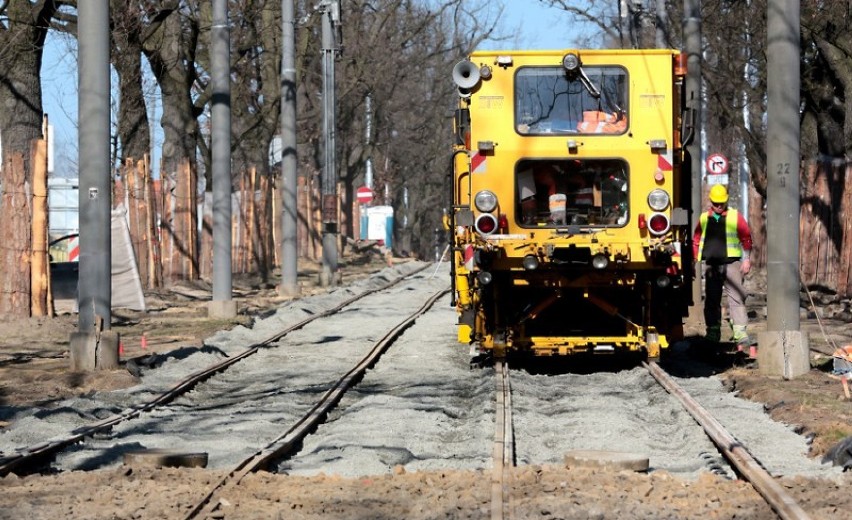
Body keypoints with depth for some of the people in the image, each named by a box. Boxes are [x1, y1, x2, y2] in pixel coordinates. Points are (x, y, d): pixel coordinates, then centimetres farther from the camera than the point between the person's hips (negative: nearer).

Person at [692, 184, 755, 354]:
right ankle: (713, 337, 15)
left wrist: (746, 259, -3)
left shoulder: (735, 216, 3)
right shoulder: (704, 218, 12)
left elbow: (746, 238, 4)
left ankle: (742, 338, -17)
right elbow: (696, 240, 17)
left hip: (731, 263, -3)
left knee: (736, 299, -11)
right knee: (711, 301, 7)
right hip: (711, 265, 3)